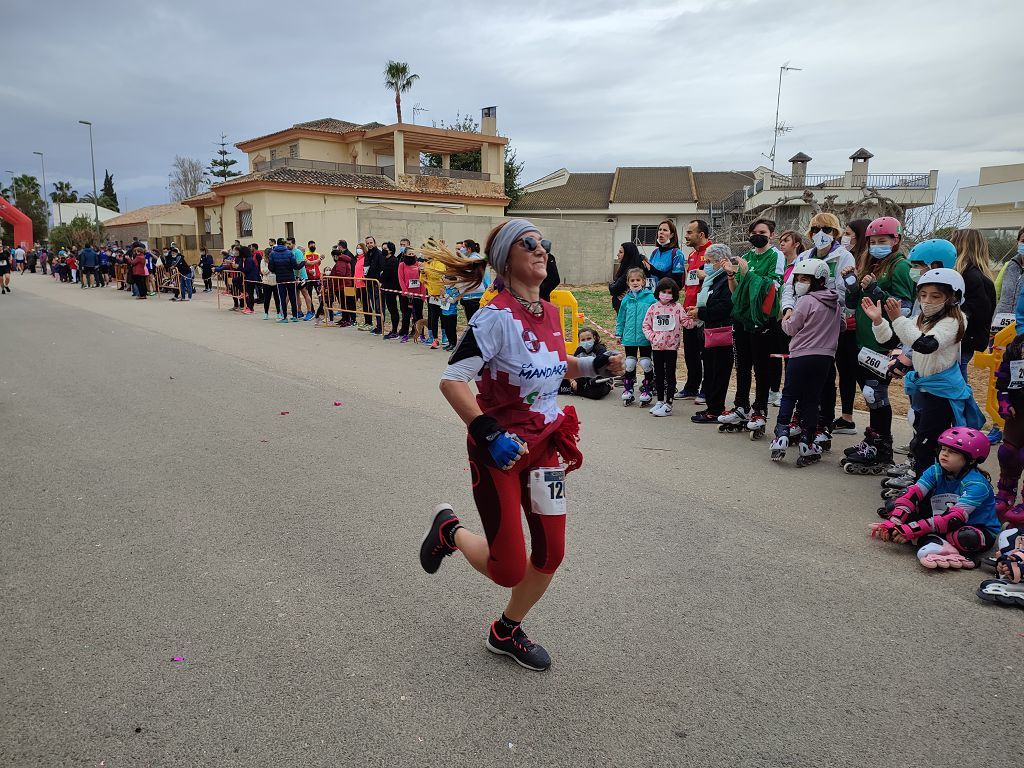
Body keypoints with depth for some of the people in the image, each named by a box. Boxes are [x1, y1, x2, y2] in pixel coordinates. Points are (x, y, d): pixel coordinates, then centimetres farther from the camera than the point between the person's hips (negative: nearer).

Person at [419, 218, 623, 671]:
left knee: (551, 553, 9)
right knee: (509, 570, 0)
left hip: (545, 444, 7)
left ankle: (506, 633, 34)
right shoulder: (497, 316, -21)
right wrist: (489, 434, -29)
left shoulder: (549, 313, 2)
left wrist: (596, 365, 4)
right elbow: (452, 380, -24)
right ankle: (449, 529, 30)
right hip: (498, 450, -7)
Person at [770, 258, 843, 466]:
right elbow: (838, 326, 20)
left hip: (802, 356, -5)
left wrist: (786, 320, 14)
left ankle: (781, 435, -4)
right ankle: (807, 444, 7)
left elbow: (791, 329, -7)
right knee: (812, 399, 8)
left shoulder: (806, 301, -11)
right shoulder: (836, 304, 11)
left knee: (789, 395, 6)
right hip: (826, 357, 5)